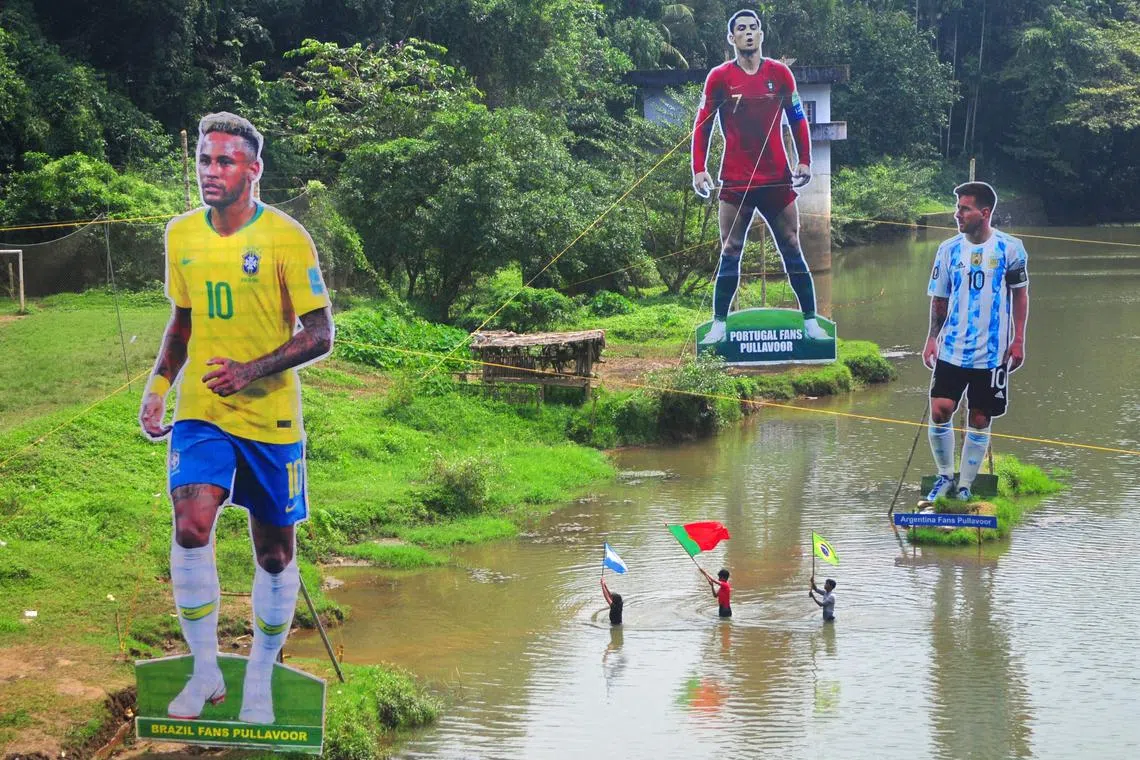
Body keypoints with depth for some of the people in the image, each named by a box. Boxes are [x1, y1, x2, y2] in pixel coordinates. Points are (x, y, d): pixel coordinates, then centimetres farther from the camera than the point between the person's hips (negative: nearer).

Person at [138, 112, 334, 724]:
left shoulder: (285, 238, -10)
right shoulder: (181, 235, 4)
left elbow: (319, 334, -9)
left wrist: (251, 370, -22)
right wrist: (158, 385, 6)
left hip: (270, 419, -2)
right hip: (200, 412, 2)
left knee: (274, 552, 7)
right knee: (190, 525, -20)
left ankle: (260, 680, 27)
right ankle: (205, 672, -5)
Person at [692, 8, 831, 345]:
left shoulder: (779, 73, 4)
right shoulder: (719, 77, 0)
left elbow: (798, 119, 10)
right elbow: (702, 126, 3)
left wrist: (804, 161, 1)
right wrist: (699, 169, -6)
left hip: (778, 179, 1)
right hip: (736, 183, -1)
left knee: (792, 251, 4)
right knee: (730, 254, 0)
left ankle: (811, 322, 10)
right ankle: (719, 325, 6)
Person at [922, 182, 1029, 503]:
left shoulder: (1009, 248, -5)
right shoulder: (949, 249, 1)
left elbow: (1020, 294, 4)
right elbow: (939, 299, 9)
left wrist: (1018, 340, 0)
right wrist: (932, 338, 1)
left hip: (993, 353, -2)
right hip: (952, 350, 2)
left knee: (980, 420, 3)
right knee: (939, 411, -10)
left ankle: (965, 487, 14)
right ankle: (945, 475, 11)